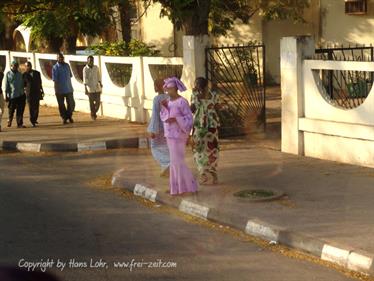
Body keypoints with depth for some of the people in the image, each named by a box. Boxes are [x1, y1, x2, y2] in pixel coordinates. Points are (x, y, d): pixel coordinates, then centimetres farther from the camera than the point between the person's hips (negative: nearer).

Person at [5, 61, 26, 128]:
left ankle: (20, 124, -1)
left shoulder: (19, 74, 13)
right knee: (11, 110, 6)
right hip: (12, 95, -3)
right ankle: (10, 120, 32)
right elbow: (6, 85, -2)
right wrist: (6, 95, -6)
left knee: (20, 110, -2)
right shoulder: (8, 74, 0)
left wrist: (23, 93, 14)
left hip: (20, 95, 3)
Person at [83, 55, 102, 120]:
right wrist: (86, 89, -15)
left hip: (97, 87, 3)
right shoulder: (85, 69, -8)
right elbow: (85, 80, -11)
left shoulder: (96, 67, 4)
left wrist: (100, 83, -2)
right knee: (91, 102, 1)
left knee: (98, 102, 0)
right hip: (90, 88, -3)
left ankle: (94, 112, 25)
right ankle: (93, 114, 18)